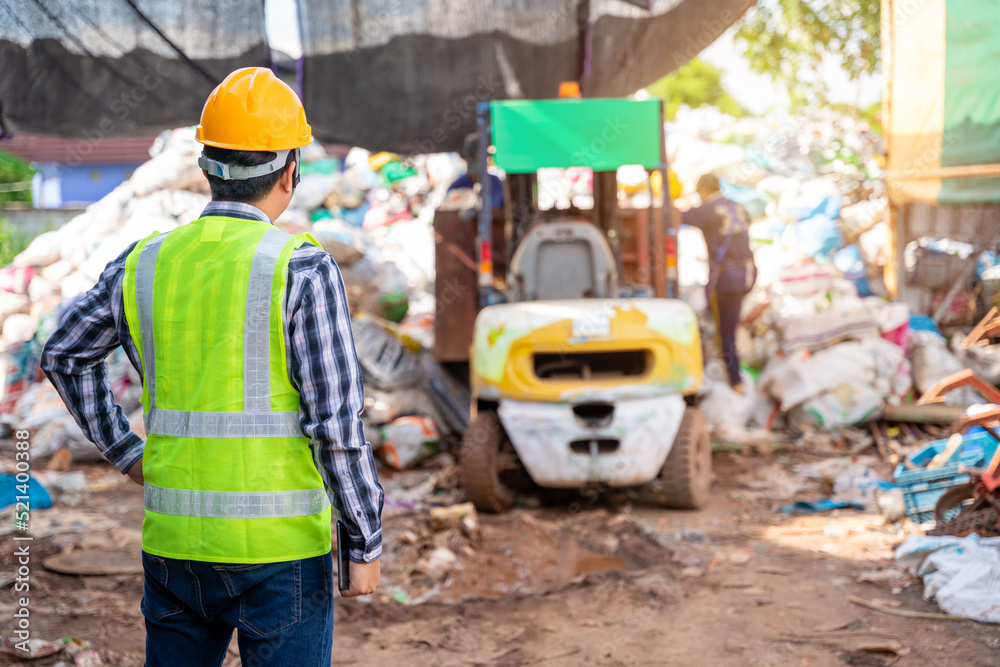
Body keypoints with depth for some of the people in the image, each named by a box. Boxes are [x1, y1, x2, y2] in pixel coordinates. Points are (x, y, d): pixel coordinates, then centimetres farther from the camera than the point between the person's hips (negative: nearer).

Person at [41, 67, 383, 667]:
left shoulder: (147, 262, 4)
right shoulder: (304, 270, -13)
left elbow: (64, 354, 20)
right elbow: (337, 425, -15)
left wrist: (124, 452, 24)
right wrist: (368, 546, -5)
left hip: (174, 538, 5)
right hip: (278, 548, -5)